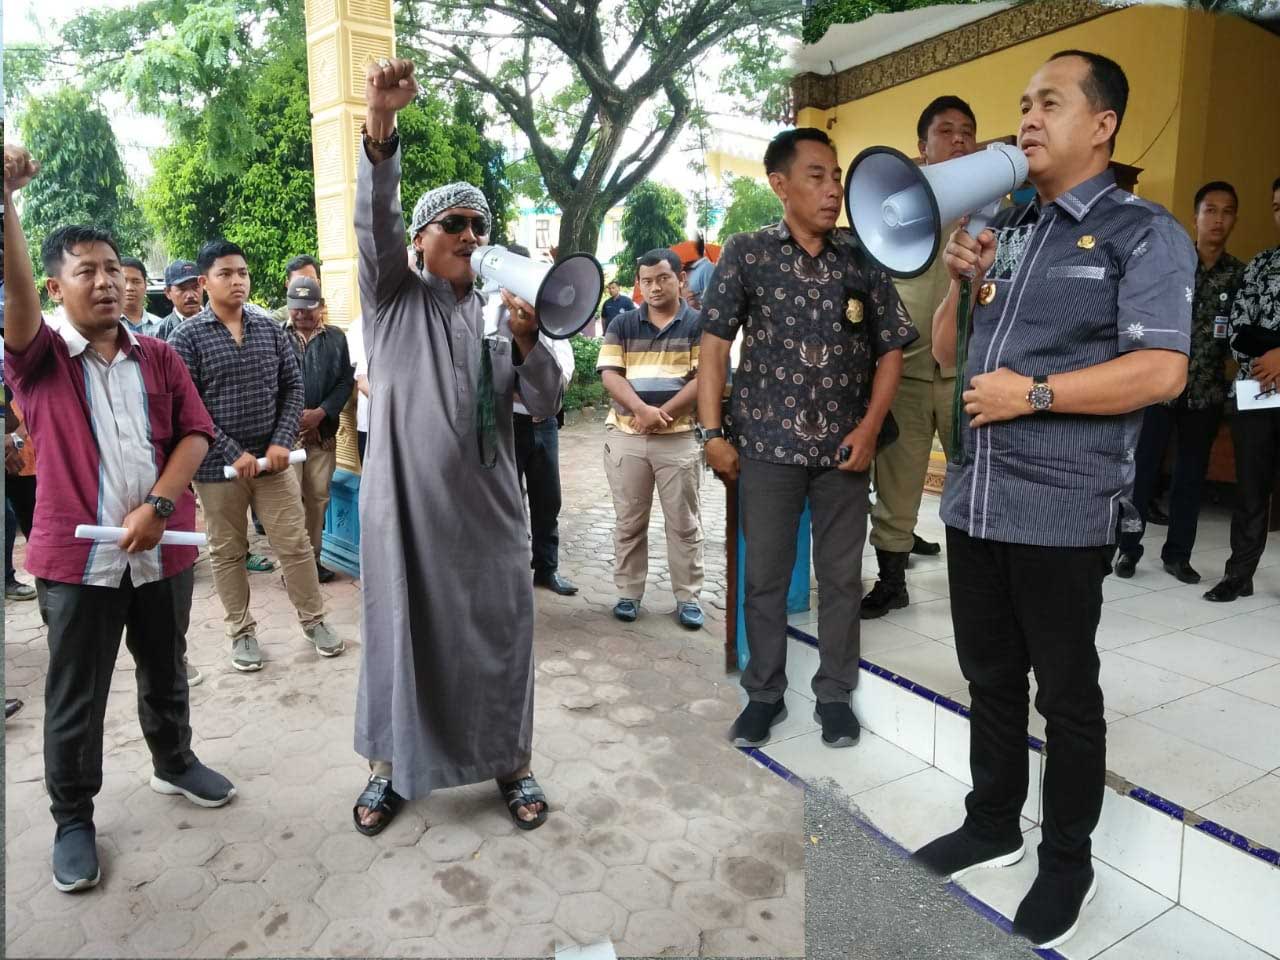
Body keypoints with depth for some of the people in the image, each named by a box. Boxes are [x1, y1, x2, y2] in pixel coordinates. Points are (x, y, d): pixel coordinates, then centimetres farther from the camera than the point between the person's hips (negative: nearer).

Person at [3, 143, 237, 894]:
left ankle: (174, 762, 41)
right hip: (78, 557, -2)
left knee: (166, 672, 19)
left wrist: (158, 506, -13)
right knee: (75, 698, 9)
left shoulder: (159, 357, 6)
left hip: (164, 549, 3)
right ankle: (73, 818, 25)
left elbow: (196, 434, 0)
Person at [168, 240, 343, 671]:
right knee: (227, 552, 10)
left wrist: (282, 442, -7)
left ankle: (314, 620, 21)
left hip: (273, 458, 2)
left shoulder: (270, 328, 5)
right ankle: (242, 630, 25)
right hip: (218, 465, -2)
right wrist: (233, 454, -15)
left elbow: (293, 387, 6)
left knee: (295, 544, 6)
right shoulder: (188, 337, -5)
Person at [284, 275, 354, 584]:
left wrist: (320, 413, -8)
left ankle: (313, 558, 20)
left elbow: (346, 381, 4)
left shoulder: (336, 338, 10)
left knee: (318, 497, 9)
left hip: (323, 431, 3)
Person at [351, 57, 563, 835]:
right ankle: (390, 768, 25)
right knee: (401, 631, 7)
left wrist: (528, 341, -13)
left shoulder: (501, 312, 11)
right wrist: (381, 124, -28)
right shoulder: (395, 296, 5)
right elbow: (373, 218, -14)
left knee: (500, 633, 7)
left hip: (488, 506, 2)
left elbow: (547, 405, 4)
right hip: (406, 501, -2)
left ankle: (512, 764, 24)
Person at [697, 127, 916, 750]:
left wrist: (869, 427, -5)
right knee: (765, 576, 8)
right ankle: (764, 693, 26)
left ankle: (835, 694, 27)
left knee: (842, 576, 10)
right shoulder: (746, 254, 1)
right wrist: (712, 431, -7)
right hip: (767, 443, -1)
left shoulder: (863, 261, 5)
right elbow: (715, 344, -1)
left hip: (844, 449, 2)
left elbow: (890, 350, 7)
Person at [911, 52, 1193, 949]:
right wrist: (961, 283, 1)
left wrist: (1032, 393, -18)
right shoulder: (1003, 228, 14)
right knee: (990, 677, 18)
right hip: (975, 498, 6)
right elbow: (947, 355, 17)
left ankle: (1069, 861, 28)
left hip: (1063, 510, -6)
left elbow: (1161, 371, -17)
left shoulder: (1144, 232, -5)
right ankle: (993, 823, 37)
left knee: (1066, 692, 9)